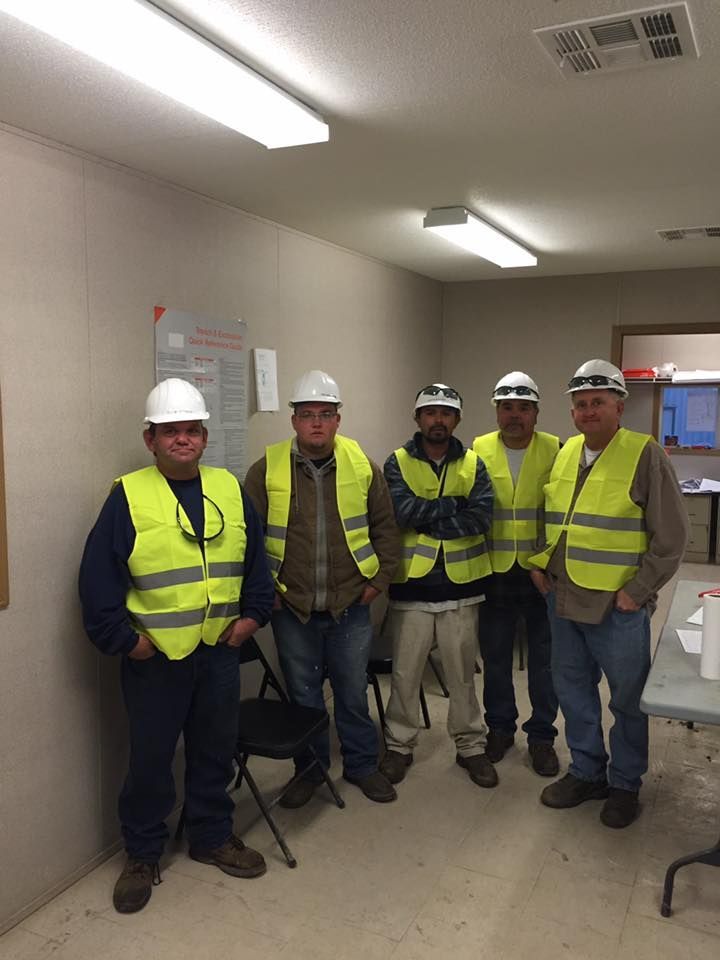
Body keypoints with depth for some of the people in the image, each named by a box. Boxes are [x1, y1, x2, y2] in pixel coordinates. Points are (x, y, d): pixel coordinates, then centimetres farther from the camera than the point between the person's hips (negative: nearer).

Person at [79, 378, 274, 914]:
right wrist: (121, 637, -10)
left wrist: (254, 613, 4)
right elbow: (98, 577, -8)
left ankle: (213, 838, 37)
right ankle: (142, 855, 30)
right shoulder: (128, 496, -8)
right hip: (154, 656, -3)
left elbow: (256, 559, 12)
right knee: (151, 758, 10)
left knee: (215, 750, 17)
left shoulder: (230, 490, 4)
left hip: (220, 650, 4)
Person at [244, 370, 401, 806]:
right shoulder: (268, 469, -6)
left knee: (353, 693, 14)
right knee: (303, 695, 15)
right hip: (292, 608, 0)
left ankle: (362, 765, 35)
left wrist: (379, 579, 1)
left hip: (350, 606, 1)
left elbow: (386, 529, 6)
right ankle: (309, 769, 35)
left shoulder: (362, 466, -2)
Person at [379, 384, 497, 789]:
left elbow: (482, 517, -13)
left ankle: (471, 745, 31)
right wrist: (454, 504, -15)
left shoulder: (473, 464, 3)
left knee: (463, 673, 14)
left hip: (461, 585, 1)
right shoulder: (398, 463, -2)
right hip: (411, 584, -1)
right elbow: (403, 511, -19)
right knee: (405, 673, 11)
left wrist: (426, 519, -16)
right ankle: (399, 746, 28)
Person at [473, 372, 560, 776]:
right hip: (494, 572, 1)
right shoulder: (478, 451, 0)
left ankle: (542, 735, 26)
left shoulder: (556, 451, -3)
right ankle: (500, 727, 32)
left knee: (544, 658, 9)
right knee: (495, 656, 13)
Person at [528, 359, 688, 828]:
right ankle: (587, 772, 35)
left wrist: (637, 590, -12)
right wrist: (539, 563, 8)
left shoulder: (645, 455, -10)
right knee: (573, 691, 16)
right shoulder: (564, 454, 8)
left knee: (628, 700, 10)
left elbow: (671, 535, -10)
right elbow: (547, 519, 20)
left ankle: (625, 784, 29)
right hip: (563, 599, 6)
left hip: (618, 606, -5)